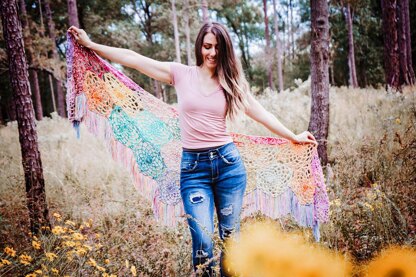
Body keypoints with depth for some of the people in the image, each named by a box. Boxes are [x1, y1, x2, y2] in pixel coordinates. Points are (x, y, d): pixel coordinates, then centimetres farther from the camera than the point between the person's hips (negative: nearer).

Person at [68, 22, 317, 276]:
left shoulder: (231, 81, 7)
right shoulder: (181, 74, 3)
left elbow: (261, 113, 11)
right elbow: (133, 59, 3)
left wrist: (293, 137, 10)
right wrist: (91, 44, 3)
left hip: (228, 162, 2)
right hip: (193, 166, -1)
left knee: (231, 236, 8)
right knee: (203, 241, -8)